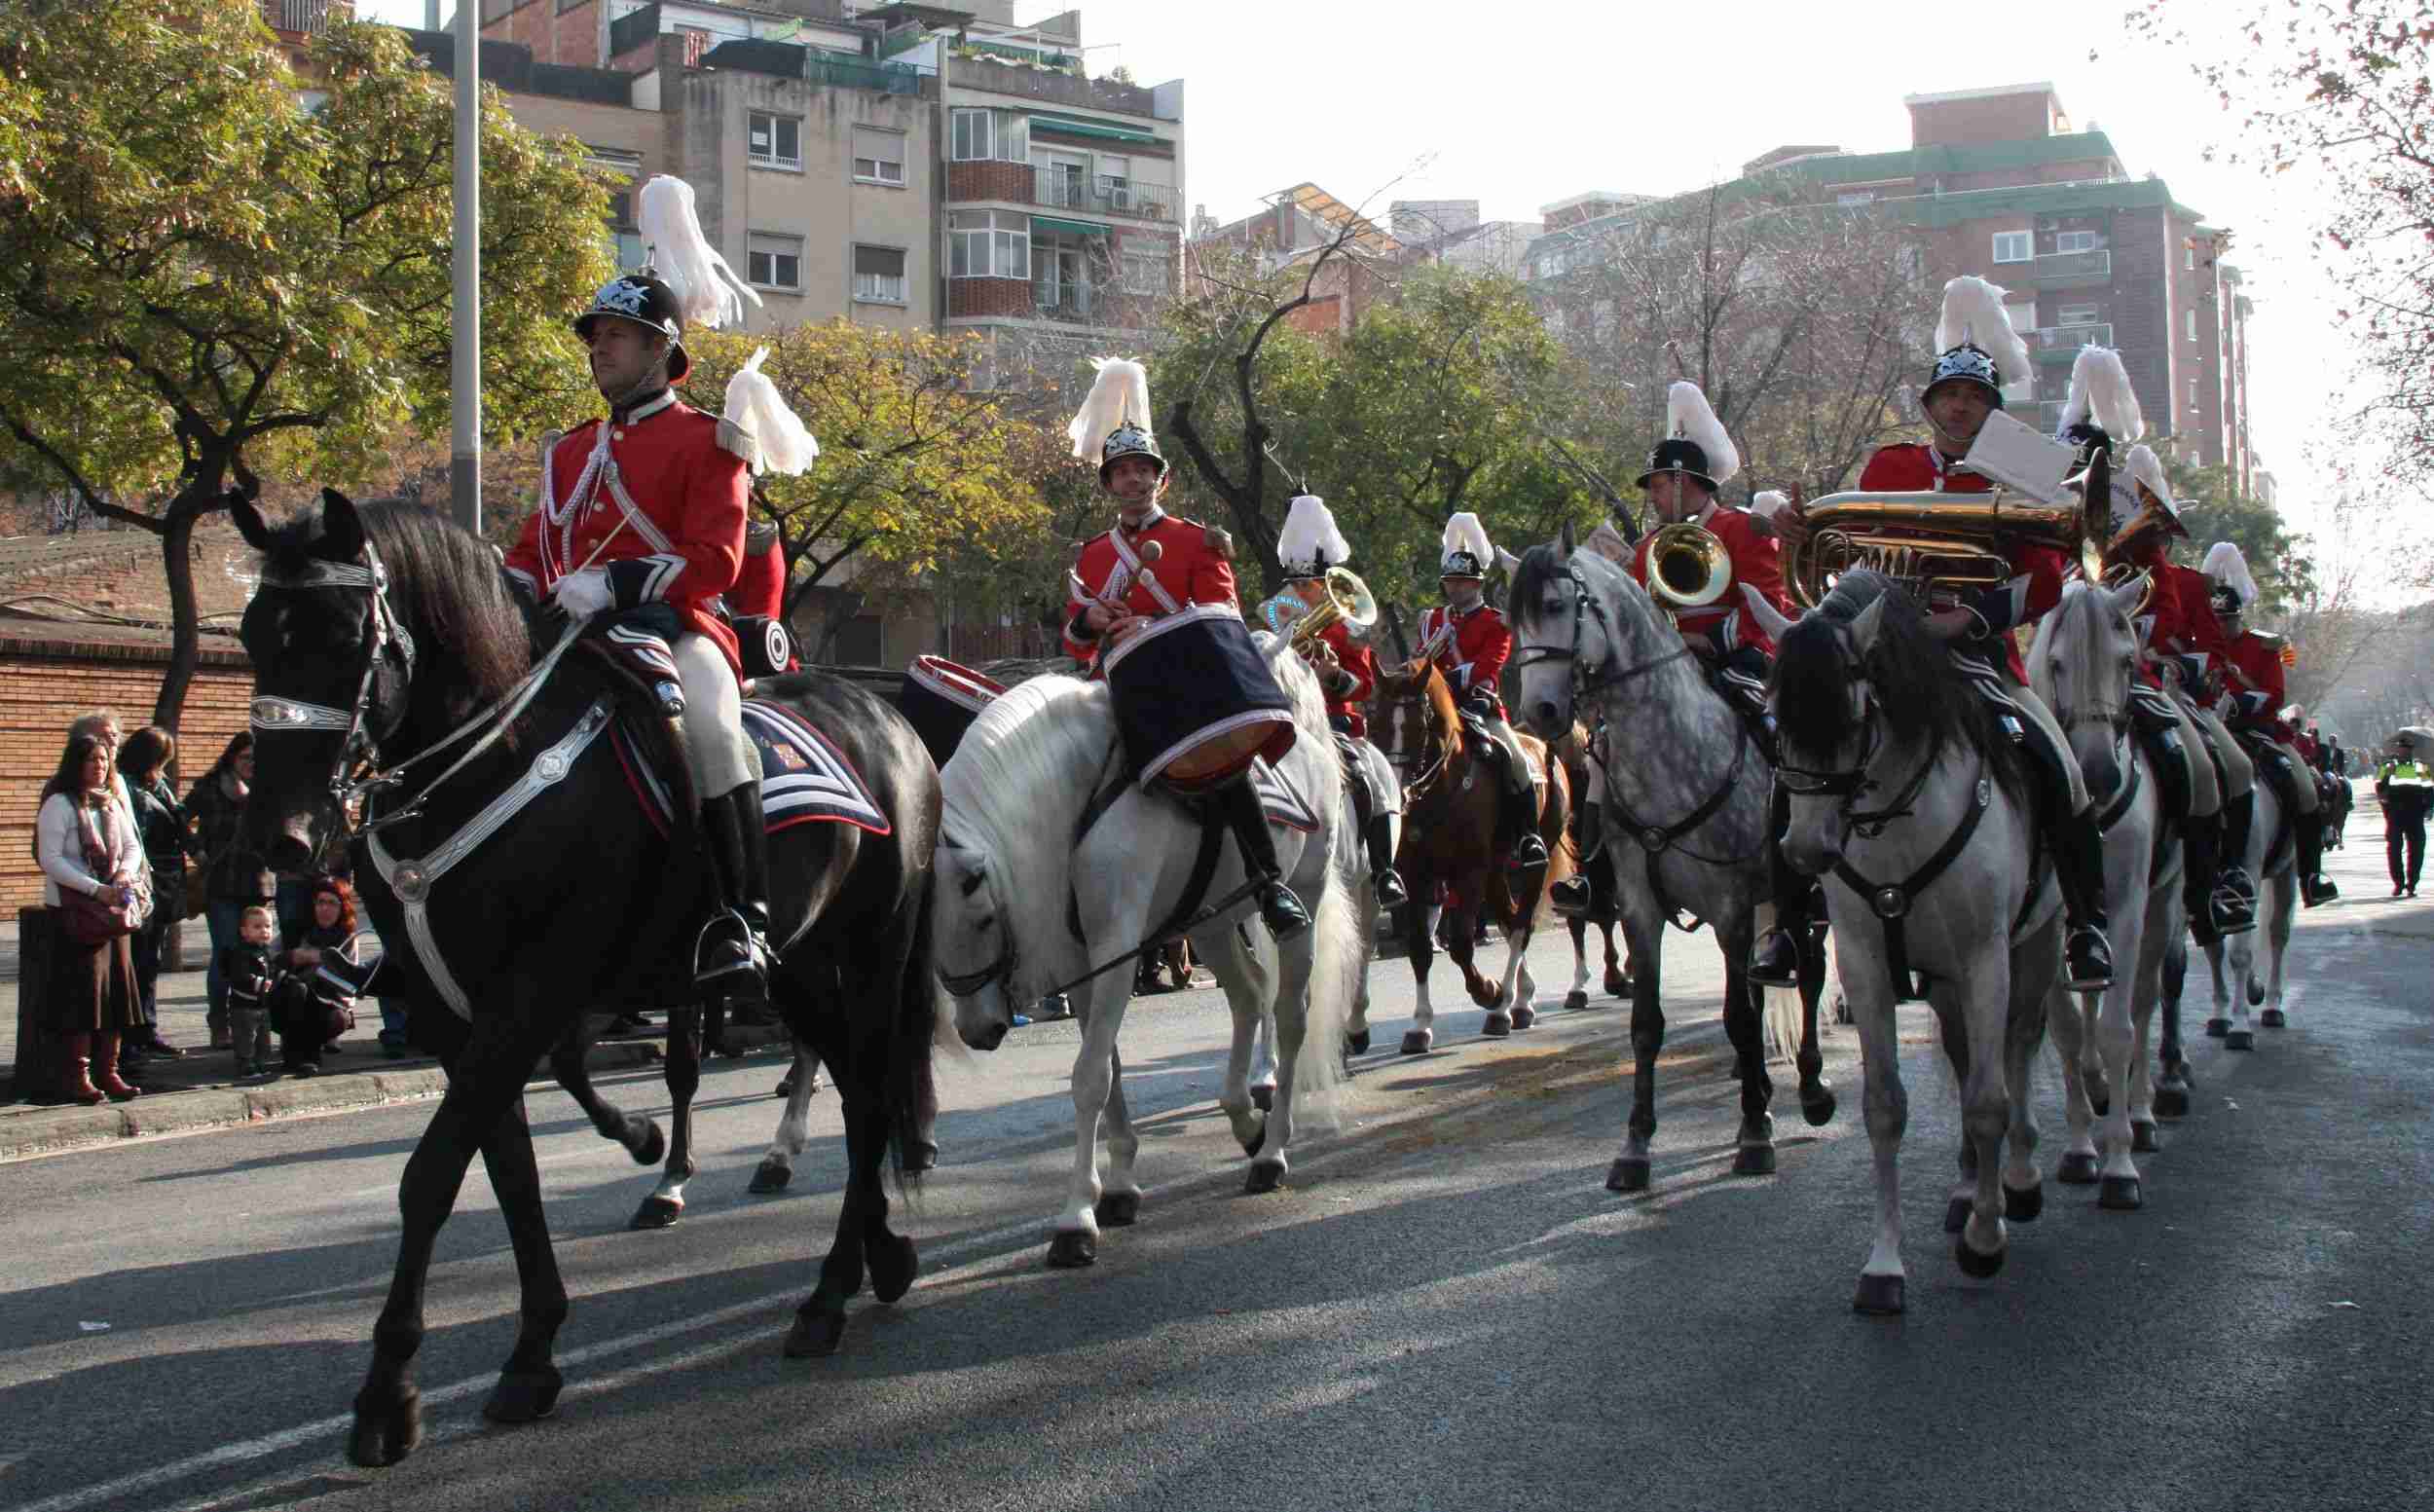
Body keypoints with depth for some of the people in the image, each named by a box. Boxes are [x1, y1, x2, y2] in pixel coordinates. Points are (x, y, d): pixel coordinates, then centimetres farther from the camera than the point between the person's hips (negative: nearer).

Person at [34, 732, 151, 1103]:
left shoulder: (111, 803, 15)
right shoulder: (59, 804, -7)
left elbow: (132, 846, 16)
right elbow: (50, 859, -14)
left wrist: (126, 874, -7)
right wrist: (95, 889, -20)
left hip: (113, 906, 7)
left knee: (117, 987, 3)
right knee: (83, 989, -9)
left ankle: (108, 1071, 9)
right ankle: (76, 1075, -4)